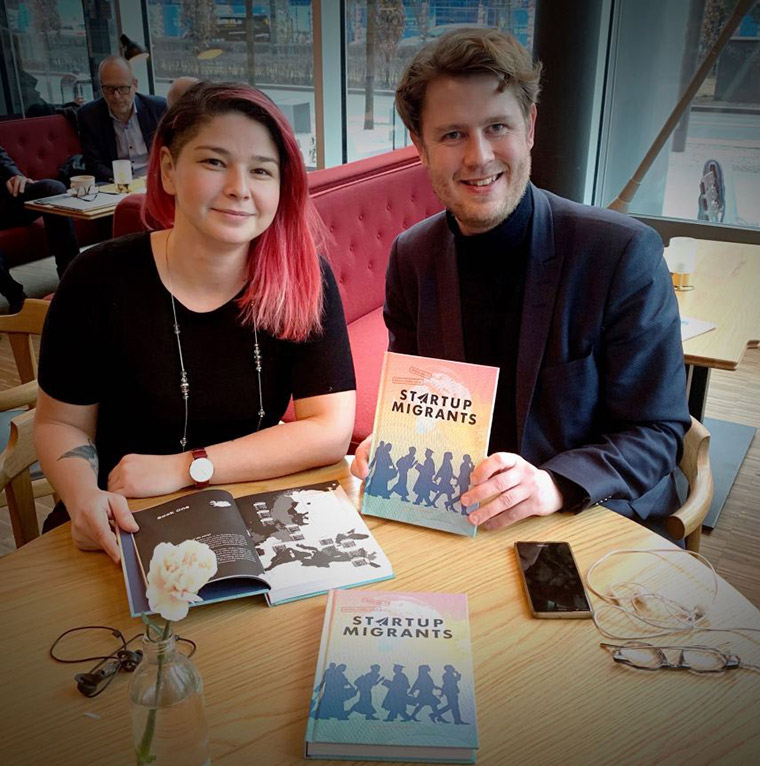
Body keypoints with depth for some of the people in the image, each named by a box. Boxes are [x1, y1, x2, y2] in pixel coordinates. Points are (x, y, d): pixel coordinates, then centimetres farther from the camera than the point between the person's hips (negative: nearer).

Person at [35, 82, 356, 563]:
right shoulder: (101, 279, -11)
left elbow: (331, 431, -14)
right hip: (129, 524, 1)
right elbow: (61, 422, 0)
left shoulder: (304, 279, -10)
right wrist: (84, 497, -22)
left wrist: (184, 468, -18)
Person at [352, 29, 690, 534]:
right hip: (455, 516, 2)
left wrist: (553, 484, -29)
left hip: (599, 525, -1)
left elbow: (657, 431, -12)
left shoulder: (625, 252, -15)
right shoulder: (411, 257, -2)